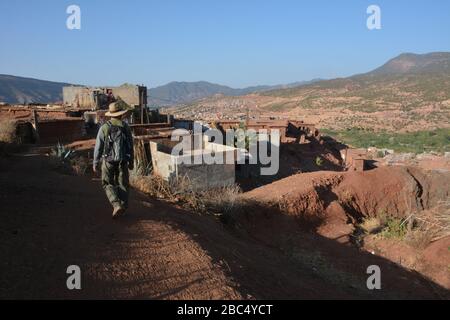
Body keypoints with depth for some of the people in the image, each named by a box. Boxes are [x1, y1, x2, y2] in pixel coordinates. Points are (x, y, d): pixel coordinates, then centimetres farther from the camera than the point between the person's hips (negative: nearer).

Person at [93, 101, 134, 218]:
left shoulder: (104, 128, -10)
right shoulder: (126, 127, -4)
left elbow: (98, 147, -6)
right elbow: (131, 146, 2)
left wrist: (95, 163, 5)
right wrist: (131, 162, 13)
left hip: (108, 161, -1)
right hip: (123, 161, 2)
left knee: (108, 184, 10)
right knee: (122, 184, 13)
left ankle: (117, 205, -6)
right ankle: (123, 206, 15)